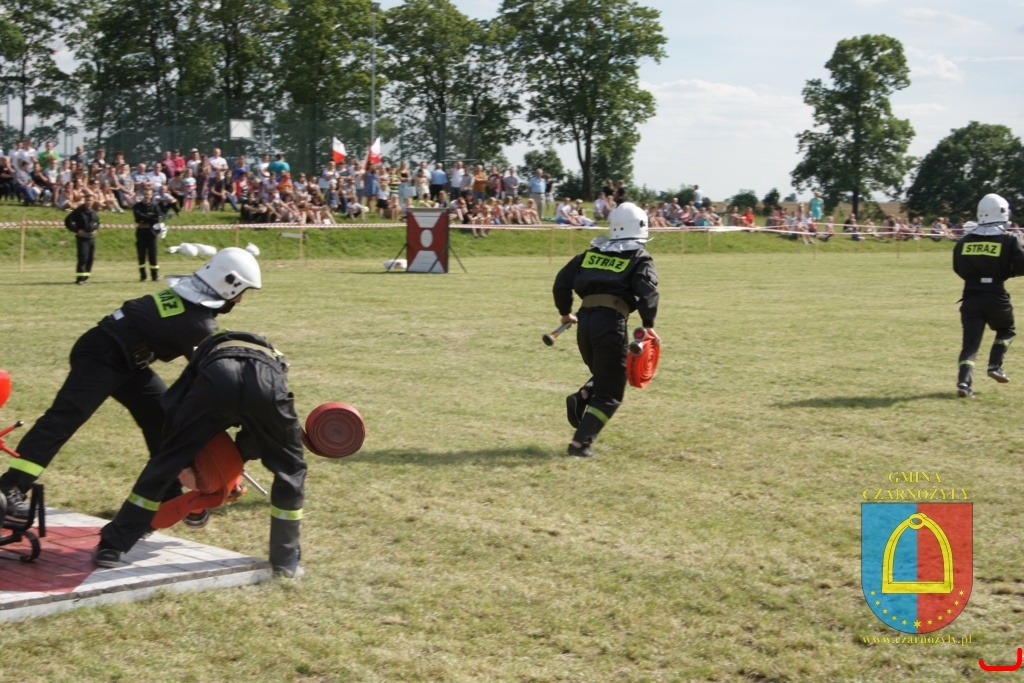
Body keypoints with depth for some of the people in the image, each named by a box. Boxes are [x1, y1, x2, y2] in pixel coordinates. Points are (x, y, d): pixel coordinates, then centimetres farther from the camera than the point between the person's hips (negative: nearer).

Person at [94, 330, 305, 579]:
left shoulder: (208, 351, 43)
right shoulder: (274, 359, 46)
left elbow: (170, 409, 28)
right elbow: (261, 433, 40)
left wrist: (182, 464, 37)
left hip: (217, 374, 0)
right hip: (267, 380, 0)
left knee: (166, 462, 16)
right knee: (290, 469, 23)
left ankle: (111, 547, 20)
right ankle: (286, 560, 26)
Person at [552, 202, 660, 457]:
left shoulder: (592, 252, 19)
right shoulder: (640, 257, 7)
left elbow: (562, 281, 15)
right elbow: (647, 291, -10)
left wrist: (565, 312, 27)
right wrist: (648, 325, -10)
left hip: (585, 319, 5)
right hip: (612, 322, -5)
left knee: (603, 375, 29)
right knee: (610, 392, 4)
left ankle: (581, 398, -1)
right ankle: (580, 443, -7)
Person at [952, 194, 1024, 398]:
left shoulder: (965, 241, 4)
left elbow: (958, 268, 11)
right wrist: (1004, 271, 7)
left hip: (970, 297, 2)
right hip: (996, 297, -2)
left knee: (971, 341, 4)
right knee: (1006, 330, 26)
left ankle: (964, 381, -11)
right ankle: (995, 365, 11)